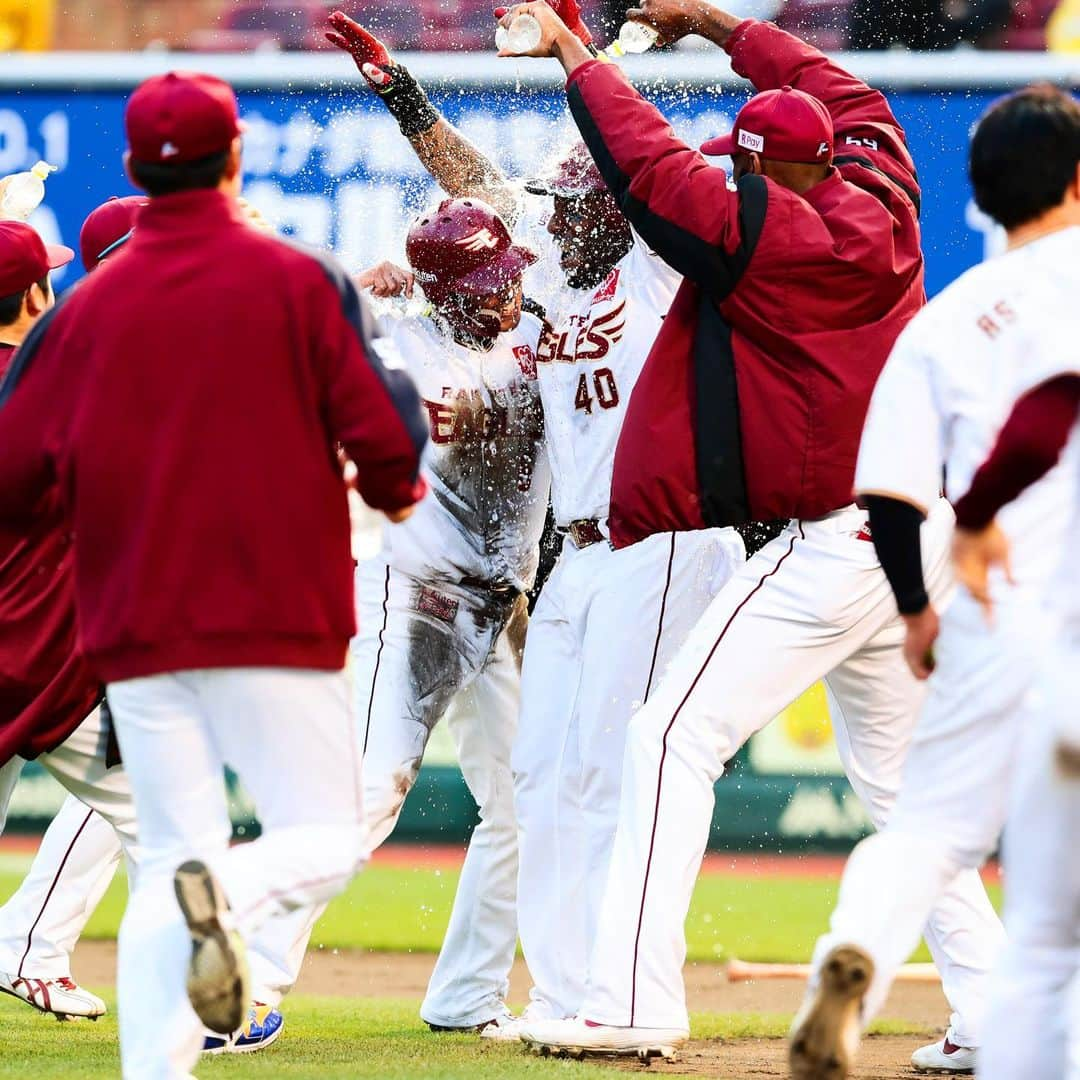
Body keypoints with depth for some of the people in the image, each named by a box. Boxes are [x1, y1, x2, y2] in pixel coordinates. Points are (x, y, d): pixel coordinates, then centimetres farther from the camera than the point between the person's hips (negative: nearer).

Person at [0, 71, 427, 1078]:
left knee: (165, 862, 9)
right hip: (276, 617, -3)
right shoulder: (299, 281, -4)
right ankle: (230, 897, -29)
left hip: (135, 630, 3)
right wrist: (394, 491, 13)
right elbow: (387, 438, -9)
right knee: (324, 838, 4)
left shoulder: (86, 308, 4)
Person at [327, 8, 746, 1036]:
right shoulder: (566, 289, 17)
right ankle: (560, 994, 10)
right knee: (542, 775, 6)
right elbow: (478, 187, 22)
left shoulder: (661, 268, -4)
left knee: (606, 772, -12)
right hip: (577, 556, 9)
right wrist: (395, 86, 18)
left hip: (659, 552, -9)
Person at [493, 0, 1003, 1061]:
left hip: (831, 553, -9)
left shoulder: (763, 235, -13)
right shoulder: (881, 208, 8)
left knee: (675, 739, -8)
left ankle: (634, 1002, -16)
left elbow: (651, 165, -15)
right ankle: (989, 1004, 16)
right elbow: (852, 100, 25)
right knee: (894, 778, 19)